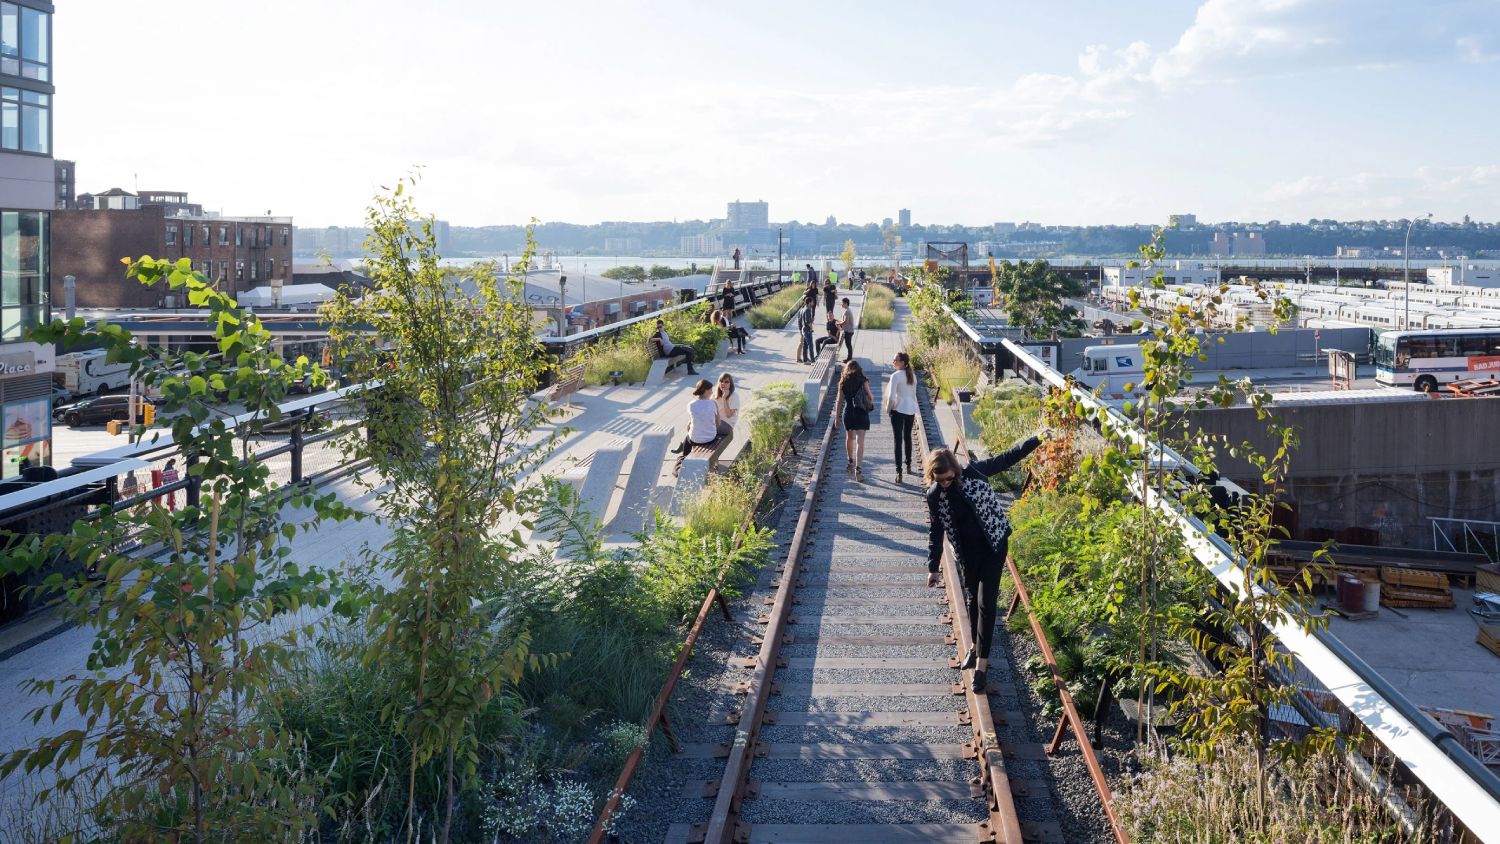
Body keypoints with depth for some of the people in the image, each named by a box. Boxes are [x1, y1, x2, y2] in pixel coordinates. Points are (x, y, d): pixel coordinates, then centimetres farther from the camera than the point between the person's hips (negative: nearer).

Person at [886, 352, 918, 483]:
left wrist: (888, 409, -1)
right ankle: (908, 465, 34)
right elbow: (914, 396, 13)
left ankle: (899, 472, -9)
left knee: (898, 440, -5)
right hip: (911, 410, 6)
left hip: (899, 410, -6)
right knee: (907, 437, 22)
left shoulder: (896, 375, -14)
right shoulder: (912, 376, 7)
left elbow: (891, 396, -18)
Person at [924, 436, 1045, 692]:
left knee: (986, 602, -6)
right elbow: (935, 531, 2)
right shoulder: (935, 495, -8)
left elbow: (1006, 459, -9)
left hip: (994, 544, -3)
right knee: (972, 600, 17)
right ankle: (976, 645, 39)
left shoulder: (974, 472, -16)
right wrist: (933, 567, 6)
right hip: (967, 552, 3)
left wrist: (1036, 440, -17)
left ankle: (981, 662, -2)